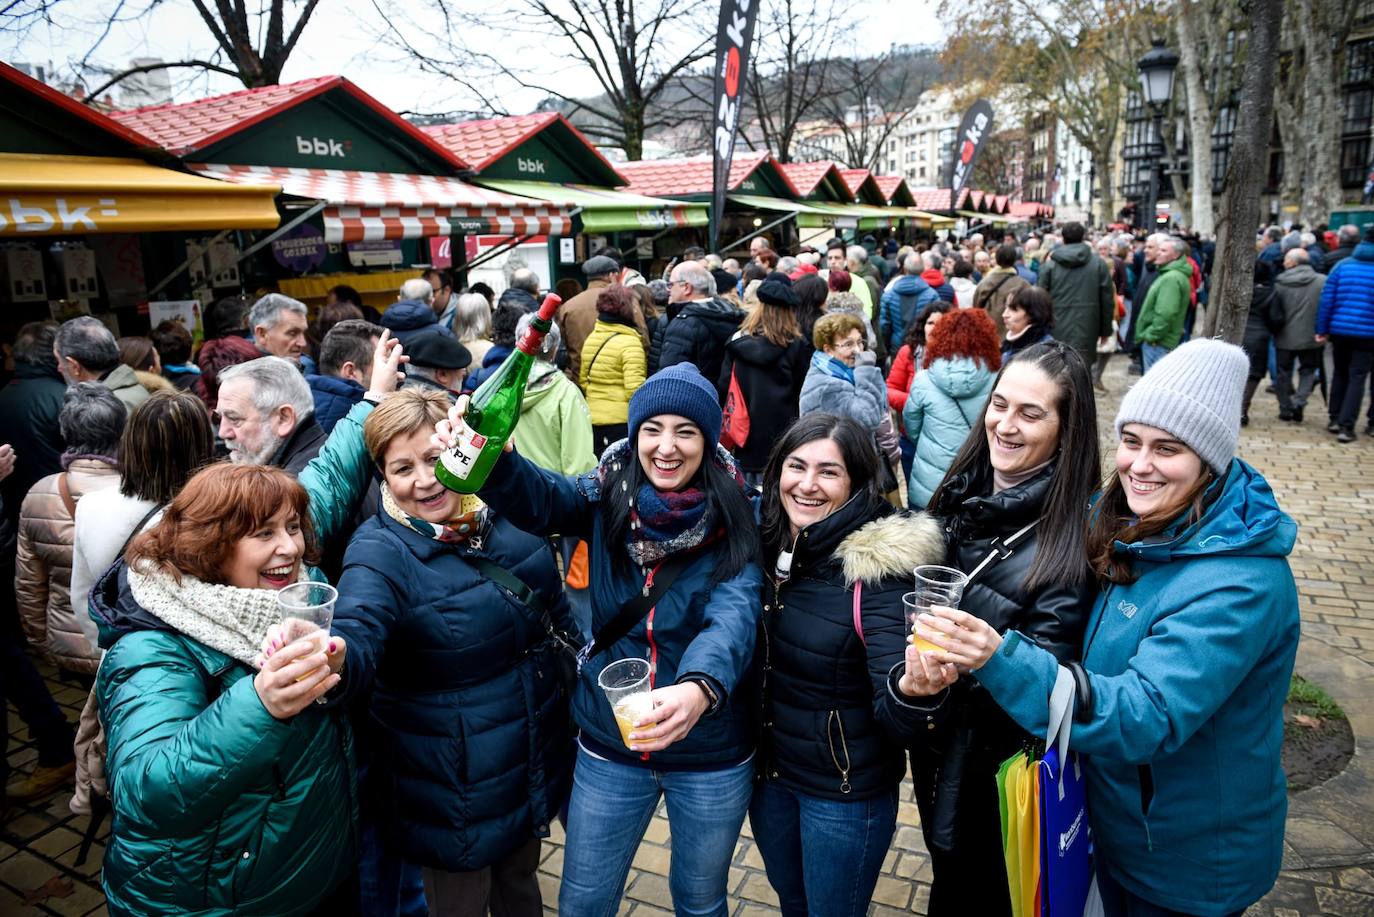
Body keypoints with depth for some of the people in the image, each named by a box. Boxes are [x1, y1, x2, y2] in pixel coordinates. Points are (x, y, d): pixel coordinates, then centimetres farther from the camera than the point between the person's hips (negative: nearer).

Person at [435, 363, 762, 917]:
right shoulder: (607, 498, -9)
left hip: (711, 757, -1)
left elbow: (735, 614, -29)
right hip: (609, 750, 2)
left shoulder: (735, 521, -14)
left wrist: (700, 688, -49)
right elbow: (537, 499, -28)